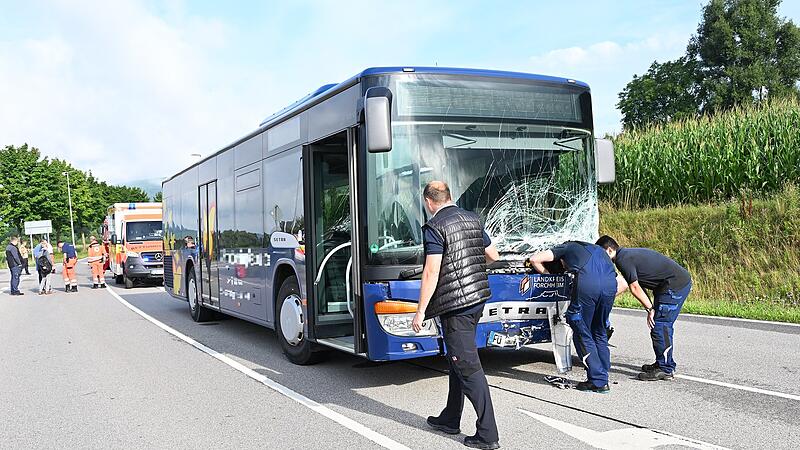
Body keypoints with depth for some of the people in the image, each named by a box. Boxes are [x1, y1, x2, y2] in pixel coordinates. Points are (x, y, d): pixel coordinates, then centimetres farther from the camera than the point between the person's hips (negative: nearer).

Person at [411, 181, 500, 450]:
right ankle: (450, 420, 31)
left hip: (454, 304, -8)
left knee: (467, 366, -4)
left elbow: (432, 272, -18)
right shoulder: (473, 219, 11)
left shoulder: (434, 227, -13)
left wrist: (420, 311, -13)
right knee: (457, 360, 19)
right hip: (478, 298, 8)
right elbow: (493, 255, 19)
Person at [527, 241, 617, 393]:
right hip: (610, 284, 5)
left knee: (582, 333, 10)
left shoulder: (566, 248, 30)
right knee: (600, 333, 20)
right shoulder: (598, 250, 41)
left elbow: (534, 259, 25)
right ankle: (603, 380, 20)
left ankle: (597, 381, 8)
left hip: (587, 282, -5)